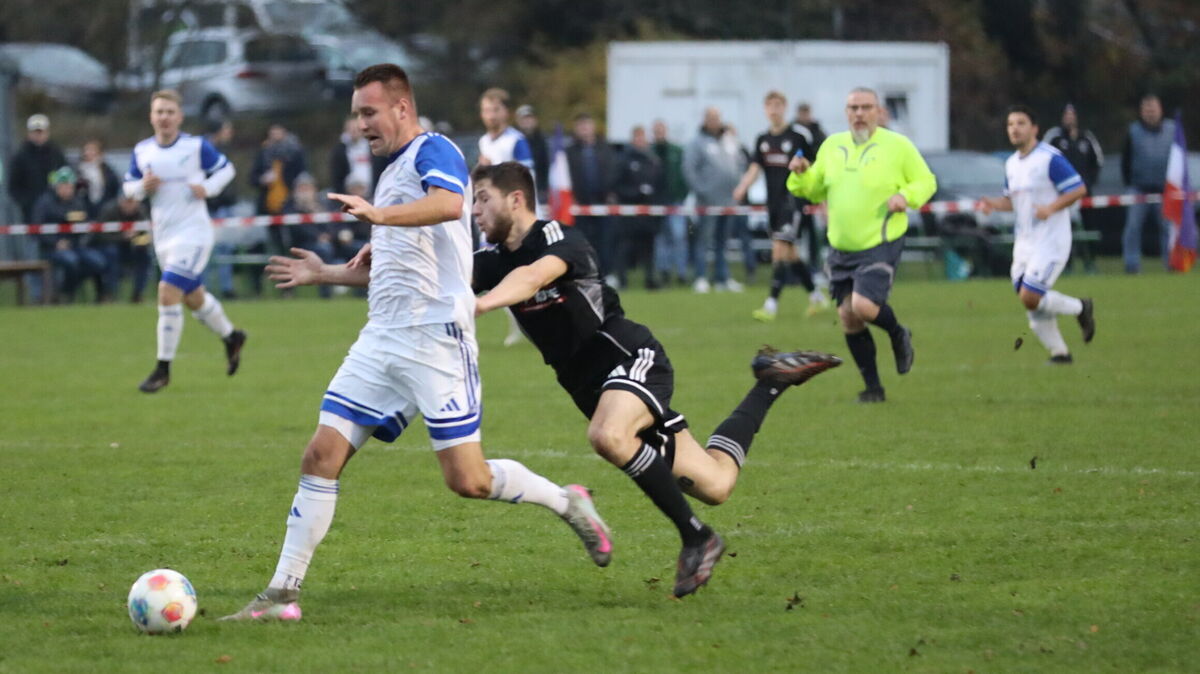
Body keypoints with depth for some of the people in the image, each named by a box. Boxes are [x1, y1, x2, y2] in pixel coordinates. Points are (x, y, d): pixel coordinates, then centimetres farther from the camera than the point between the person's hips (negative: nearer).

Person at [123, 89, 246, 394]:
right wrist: (143, 186, -10)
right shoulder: (141, 151, 3)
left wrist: (207, 188, -14)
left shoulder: (196, 146, -8)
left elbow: (226, 169, 4)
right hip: (163, 236, 6)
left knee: (168, 293, -18)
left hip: (193, 233, -6)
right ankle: (231, 337, 45)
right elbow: (129, 187, 12)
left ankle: (163, 369, -9)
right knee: (194, 299, 17)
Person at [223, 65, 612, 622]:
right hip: (382, 341, 8)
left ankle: (568, 504, 17)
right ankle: (282, 592, -3)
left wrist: (377, 214, -43)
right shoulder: (392, 173, 22)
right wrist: (325, 275, 29)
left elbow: (448, 203, -30)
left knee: (468, 481, -9)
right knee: (321, 456, -3)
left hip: (435, 339, -8)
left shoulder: (433, 152, -6)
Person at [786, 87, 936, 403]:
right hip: (841, 248, 5)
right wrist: (801, 176, -2)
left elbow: (927, 181, 3)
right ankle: (873, 387, 15)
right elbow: (816, 191, 19)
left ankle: (898, 336, 12)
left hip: (881, 244, -5)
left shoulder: (897, 146, -2)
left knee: (864, 306, -22)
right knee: (848, 317, 2)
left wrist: (906, 196, -17)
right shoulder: (831, 146, 11)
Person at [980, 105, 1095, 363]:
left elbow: (1079, 189, -13)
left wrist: (1051, 208, -24)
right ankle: (1059, 352, 16)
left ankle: (1080, 308, 8)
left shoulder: (1050, 158, -12)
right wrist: (993, 203, 2)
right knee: (1029, 300, 4)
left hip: (1051, 241, -8)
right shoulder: (1011, 164, 13)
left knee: (1030, 297, -17)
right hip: (1024, 242, 8)